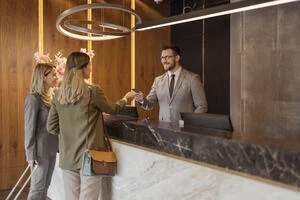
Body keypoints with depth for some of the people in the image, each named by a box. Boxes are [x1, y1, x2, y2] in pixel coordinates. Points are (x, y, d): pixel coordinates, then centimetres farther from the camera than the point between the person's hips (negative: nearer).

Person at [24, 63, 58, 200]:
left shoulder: (49, 97, 10)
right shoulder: (33, 99, -14)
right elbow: (29, 128, -14)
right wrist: (31, 154, -15)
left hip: (51, 149, 8)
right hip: (41, 150, -8)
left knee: (45, 186, 16)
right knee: (37, 188, 2)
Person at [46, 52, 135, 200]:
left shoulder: (59, 94, 2)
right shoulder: (92, 91, -12)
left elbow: (51, 127, 7)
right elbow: (113, 109, 4)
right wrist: (126, 99, 22)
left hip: (67, 158, 5)